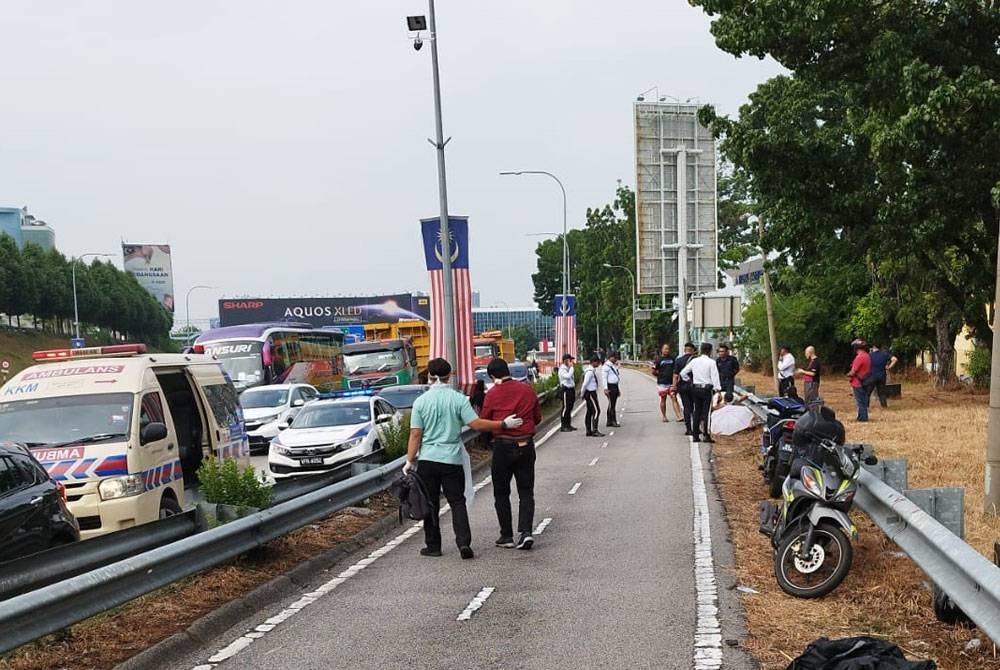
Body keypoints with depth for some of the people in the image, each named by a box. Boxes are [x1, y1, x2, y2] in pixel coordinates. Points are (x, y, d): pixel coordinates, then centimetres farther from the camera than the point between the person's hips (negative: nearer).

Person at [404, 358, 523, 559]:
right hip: (452, 459, 0)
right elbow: (476, 424, -10)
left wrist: (410, 461, 3)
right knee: (457, 501, 6)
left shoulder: (420, 401, -3)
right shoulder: (458, 399, -5)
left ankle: (433, 545, 14)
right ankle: (464, 542, -6)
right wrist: (504, 424, -1)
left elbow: (415, 435, -4)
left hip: (427, 459, 0)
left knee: (430, 504, 9)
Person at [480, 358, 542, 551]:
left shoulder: (492, 394, -9)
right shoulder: (528, 390, 2)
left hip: (503, 446, -3)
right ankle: (526, 531, -7)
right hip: (526, 445, 3)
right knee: (526, 492, 8)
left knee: (501, 493, 9)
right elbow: (537, 417, 12)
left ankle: (507, 536, 11)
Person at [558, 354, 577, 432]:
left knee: (570, 408, 12)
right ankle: (564, 426, -5)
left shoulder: (569, 368, 15)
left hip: (571, 389, 9)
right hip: (565, 390, -9)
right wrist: (571, 367, -19)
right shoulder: (562, 369, -12)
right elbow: (568, 376, -29)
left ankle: (568, 425, 19)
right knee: (565, 408, -7)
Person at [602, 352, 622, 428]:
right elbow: (604, 378, -14)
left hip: (615, 386, 9)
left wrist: (618, 389, 21)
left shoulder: (615, 365, 17)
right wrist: (606, 389, -20)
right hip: (610, 386, -9)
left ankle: (609, 422, 15)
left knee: (612, 404, 10)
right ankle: (613, 421, -8)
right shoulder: (607, 366, -10)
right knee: (612, 404, -9)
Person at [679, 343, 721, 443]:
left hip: (695, 388, 4)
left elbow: (683, 373, 10)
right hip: (707, 389, -4)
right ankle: (706, 435, -7)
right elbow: (715, 377, -11)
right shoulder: (711, 362, -8)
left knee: (697, 411, 10)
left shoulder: (694, 361, 5)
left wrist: (689, 380, 21)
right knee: (706, 412, -3)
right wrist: (717, 389, -9)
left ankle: (695, 435, 11)